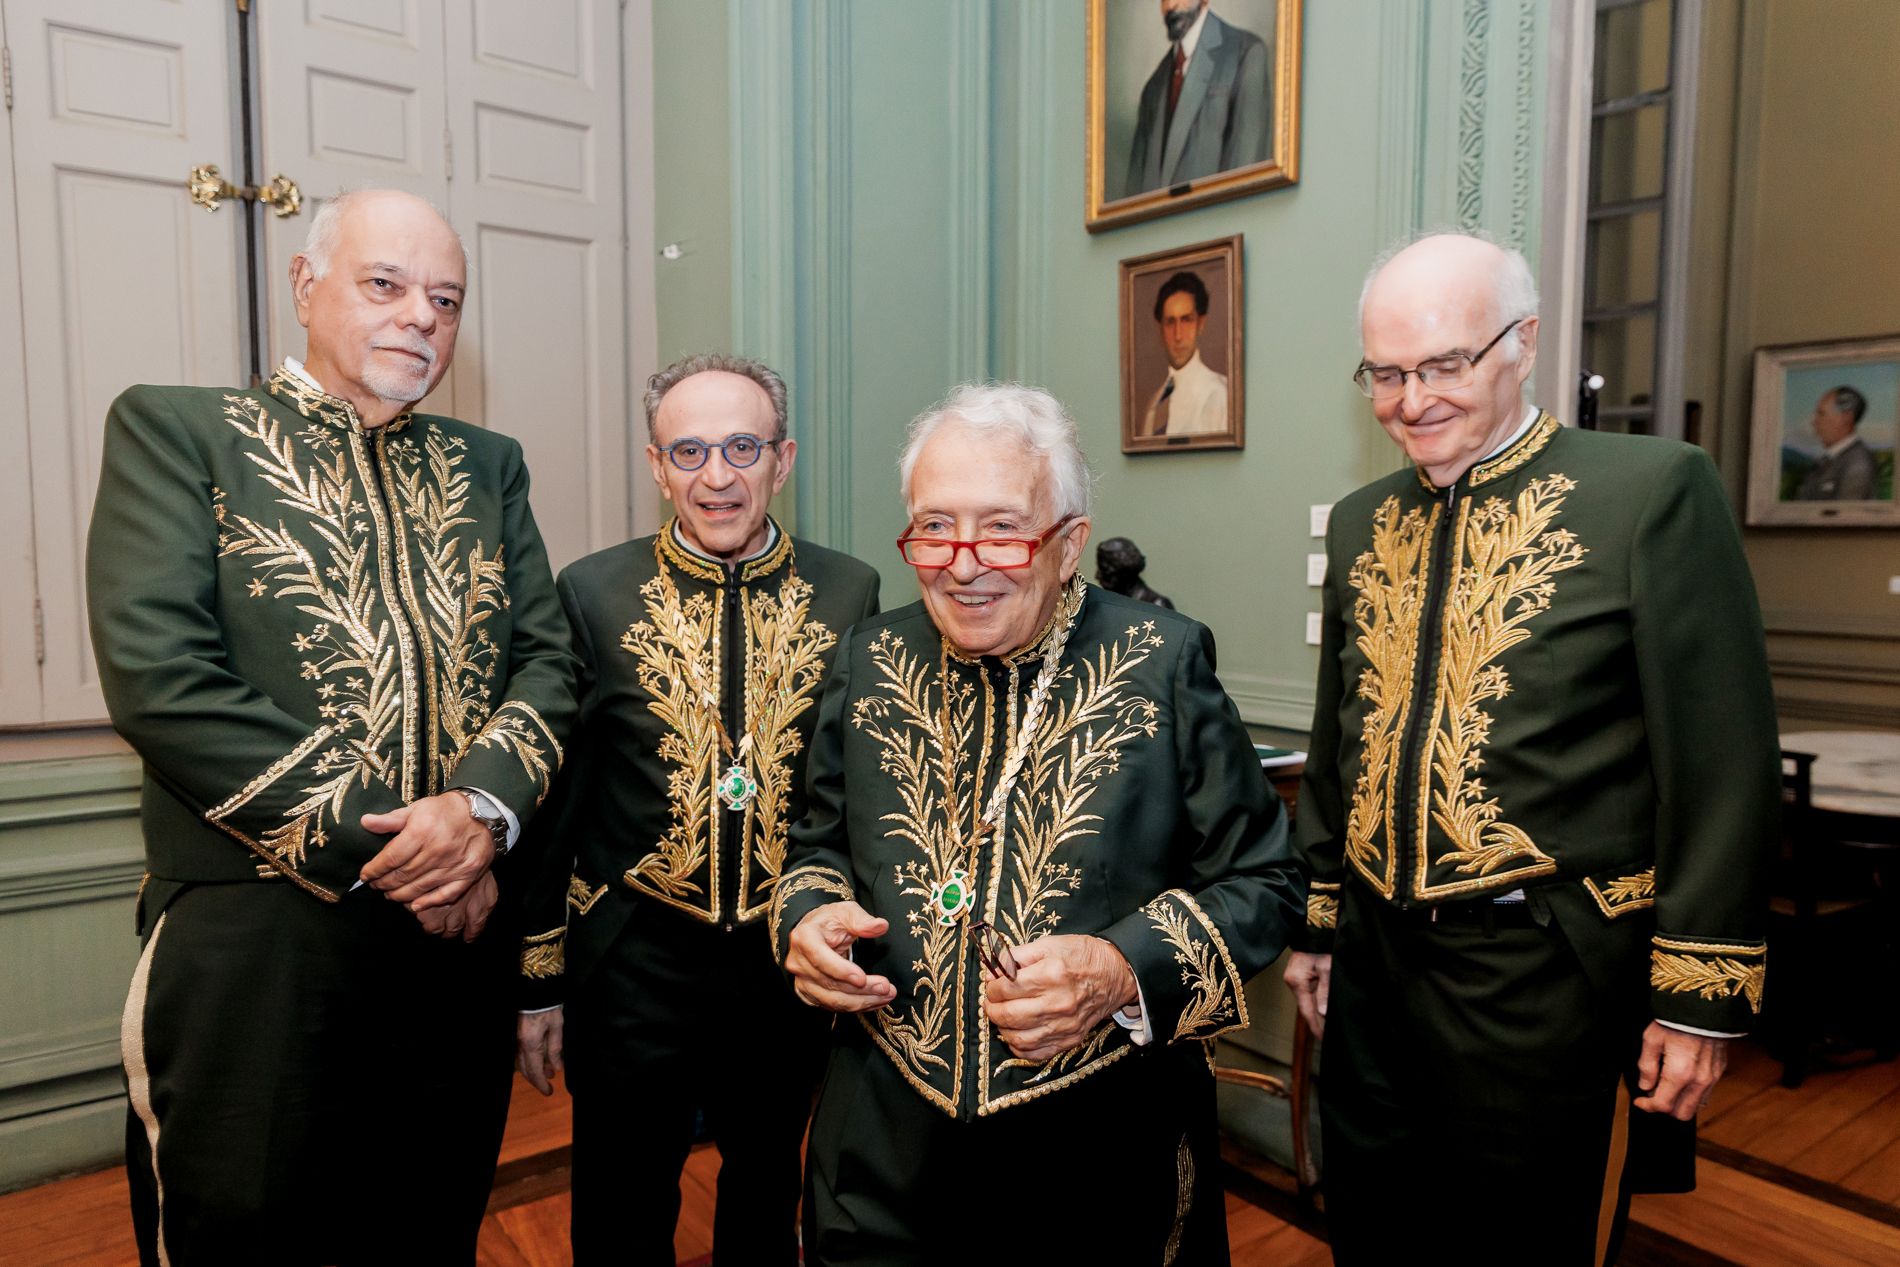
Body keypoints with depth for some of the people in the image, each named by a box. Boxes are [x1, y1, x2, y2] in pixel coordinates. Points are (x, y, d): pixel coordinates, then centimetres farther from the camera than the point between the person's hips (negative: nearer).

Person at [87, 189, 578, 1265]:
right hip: (256, 944, -4)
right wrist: (378, 846, -16)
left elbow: (547, 661, 5)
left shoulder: (488, 466, 13)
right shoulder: (177, 431, -1)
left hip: (459, 932, 5)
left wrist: (484, 805, -15)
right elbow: (161, 678, -13)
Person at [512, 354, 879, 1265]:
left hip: (796, 962, 2)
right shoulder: (592, 593, -8)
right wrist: (538, 980, 1)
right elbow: (553, 796, -3)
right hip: (633, 968, -1)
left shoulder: (851, 593, -5)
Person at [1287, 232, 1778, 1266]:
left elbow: (1723, 766, -10)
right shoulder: (1361, 523, 7)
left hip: (1542, 983, -5)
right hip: (1374, 966, 5)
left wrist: (1700, 995, -10)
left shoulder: (1654, 492, -9)